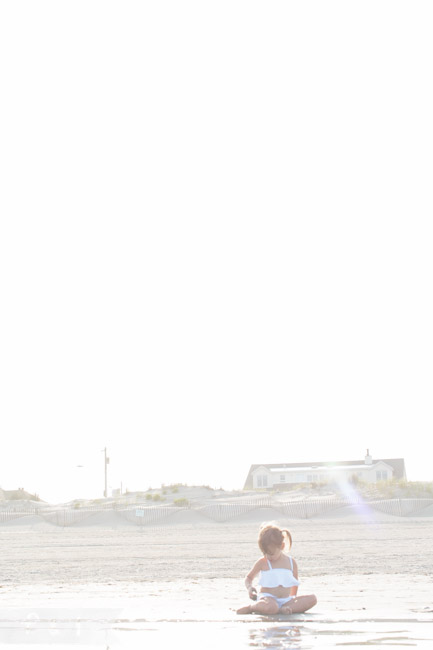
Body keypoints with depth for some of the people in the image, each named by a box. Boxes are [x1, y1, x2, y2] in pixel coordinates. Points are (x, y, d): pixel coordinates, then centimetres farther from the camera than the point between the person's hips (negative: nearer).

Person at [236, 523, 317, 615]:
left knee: (312, 599, -19)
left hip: (286, 600, 4)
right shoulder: (262, 562, 0)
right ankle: (251, 607, -9)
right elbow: (249, 578, 12)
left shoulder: (291, 562, 6)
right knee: (271, 607, -43)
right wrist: (249, 588, -8)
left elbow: (295, 584, 19)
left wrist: (293, 599, 16)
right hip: (268, 598, -4)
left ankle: (280, 610, -30)